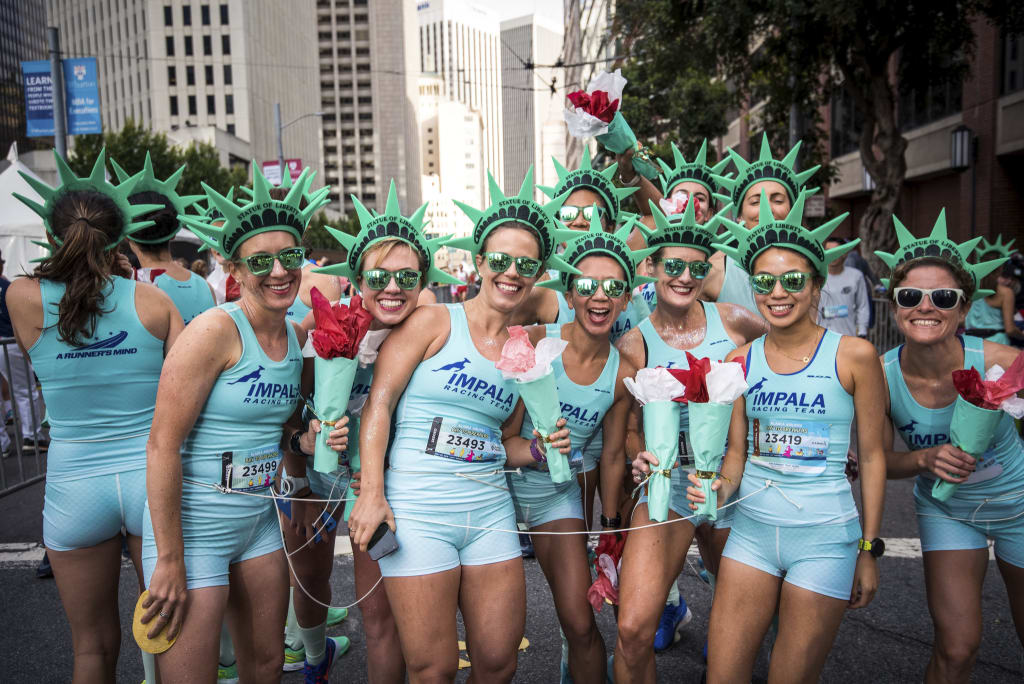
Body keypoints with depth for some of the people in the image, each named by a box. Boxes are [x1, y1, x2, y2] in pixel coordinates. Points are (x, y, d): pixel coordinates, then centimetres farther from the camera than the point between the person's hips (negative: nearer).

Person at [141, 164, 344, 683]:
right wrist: (169, 561, -17)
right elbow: (162, 445, -18)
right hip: (192, 524, -7)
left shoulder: (296, 336, 4)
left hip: (260, 520, 7)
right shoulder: (216, 330, -18)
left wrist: (305, 441, -5)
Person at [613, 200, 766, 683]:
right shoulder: (634, 345, -3)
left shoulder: (734, 322, -3)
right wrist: (643, 456, -17)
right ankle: (670, 605, 17)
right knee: (633, 631, -13)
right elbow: (630, 431, 3)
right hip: (669, 484, -1)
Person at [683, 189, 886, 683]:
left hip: (824, 537, -3)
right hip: (752, 528, 3)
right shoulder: (741, 360, 2)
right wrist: (722, 487, -13)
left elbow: (871, 456, -1)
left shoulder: (853, 355, -7)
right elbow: (736, 450, 8)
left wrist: (869, 551, 1)